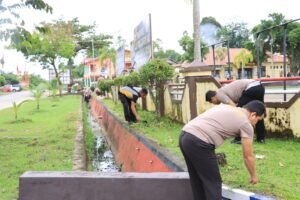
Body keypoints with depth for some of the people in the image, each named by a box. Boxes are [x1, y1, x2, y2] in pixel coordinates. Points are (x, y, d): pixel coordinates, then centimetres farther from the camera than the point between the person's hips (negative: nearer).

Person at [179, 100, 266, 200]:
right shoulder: (245, 123, 5)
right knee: (213, 183, 6)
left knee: (198, 182, 23)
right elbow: (248, 156, 11)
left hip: (184, 136, 9)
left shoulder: (226, 107, 28)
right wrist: (253, 176, 27)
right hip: (198, 143, -9)